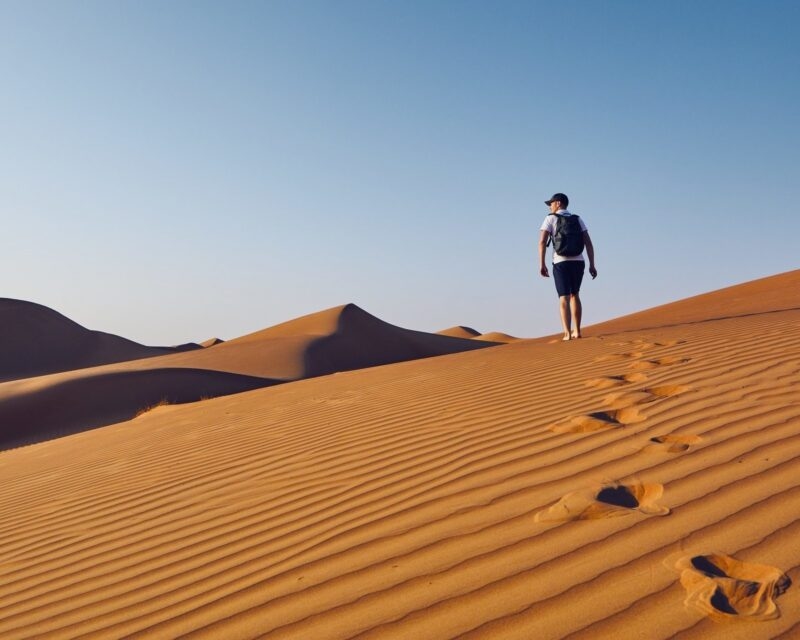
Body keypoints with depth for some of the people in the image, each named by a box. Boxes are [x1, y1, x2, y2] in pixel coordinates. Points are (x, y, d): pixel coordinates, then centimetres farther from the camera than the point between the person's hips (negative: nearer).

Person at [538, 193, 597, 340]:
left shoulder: (550, 218, 4)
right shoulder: (577, 219, 14)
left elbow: (542, 241, -10)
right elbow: (588, 242, 6)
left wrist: (542, 264, -10)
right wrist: (592, 265, 7)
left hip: (561, 262, -3)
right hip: (578, 261, 4)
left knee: (564, 298, -2)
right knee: (574, 295, 20)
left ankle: (567, 333, -14)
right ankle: (576, 331, 19)